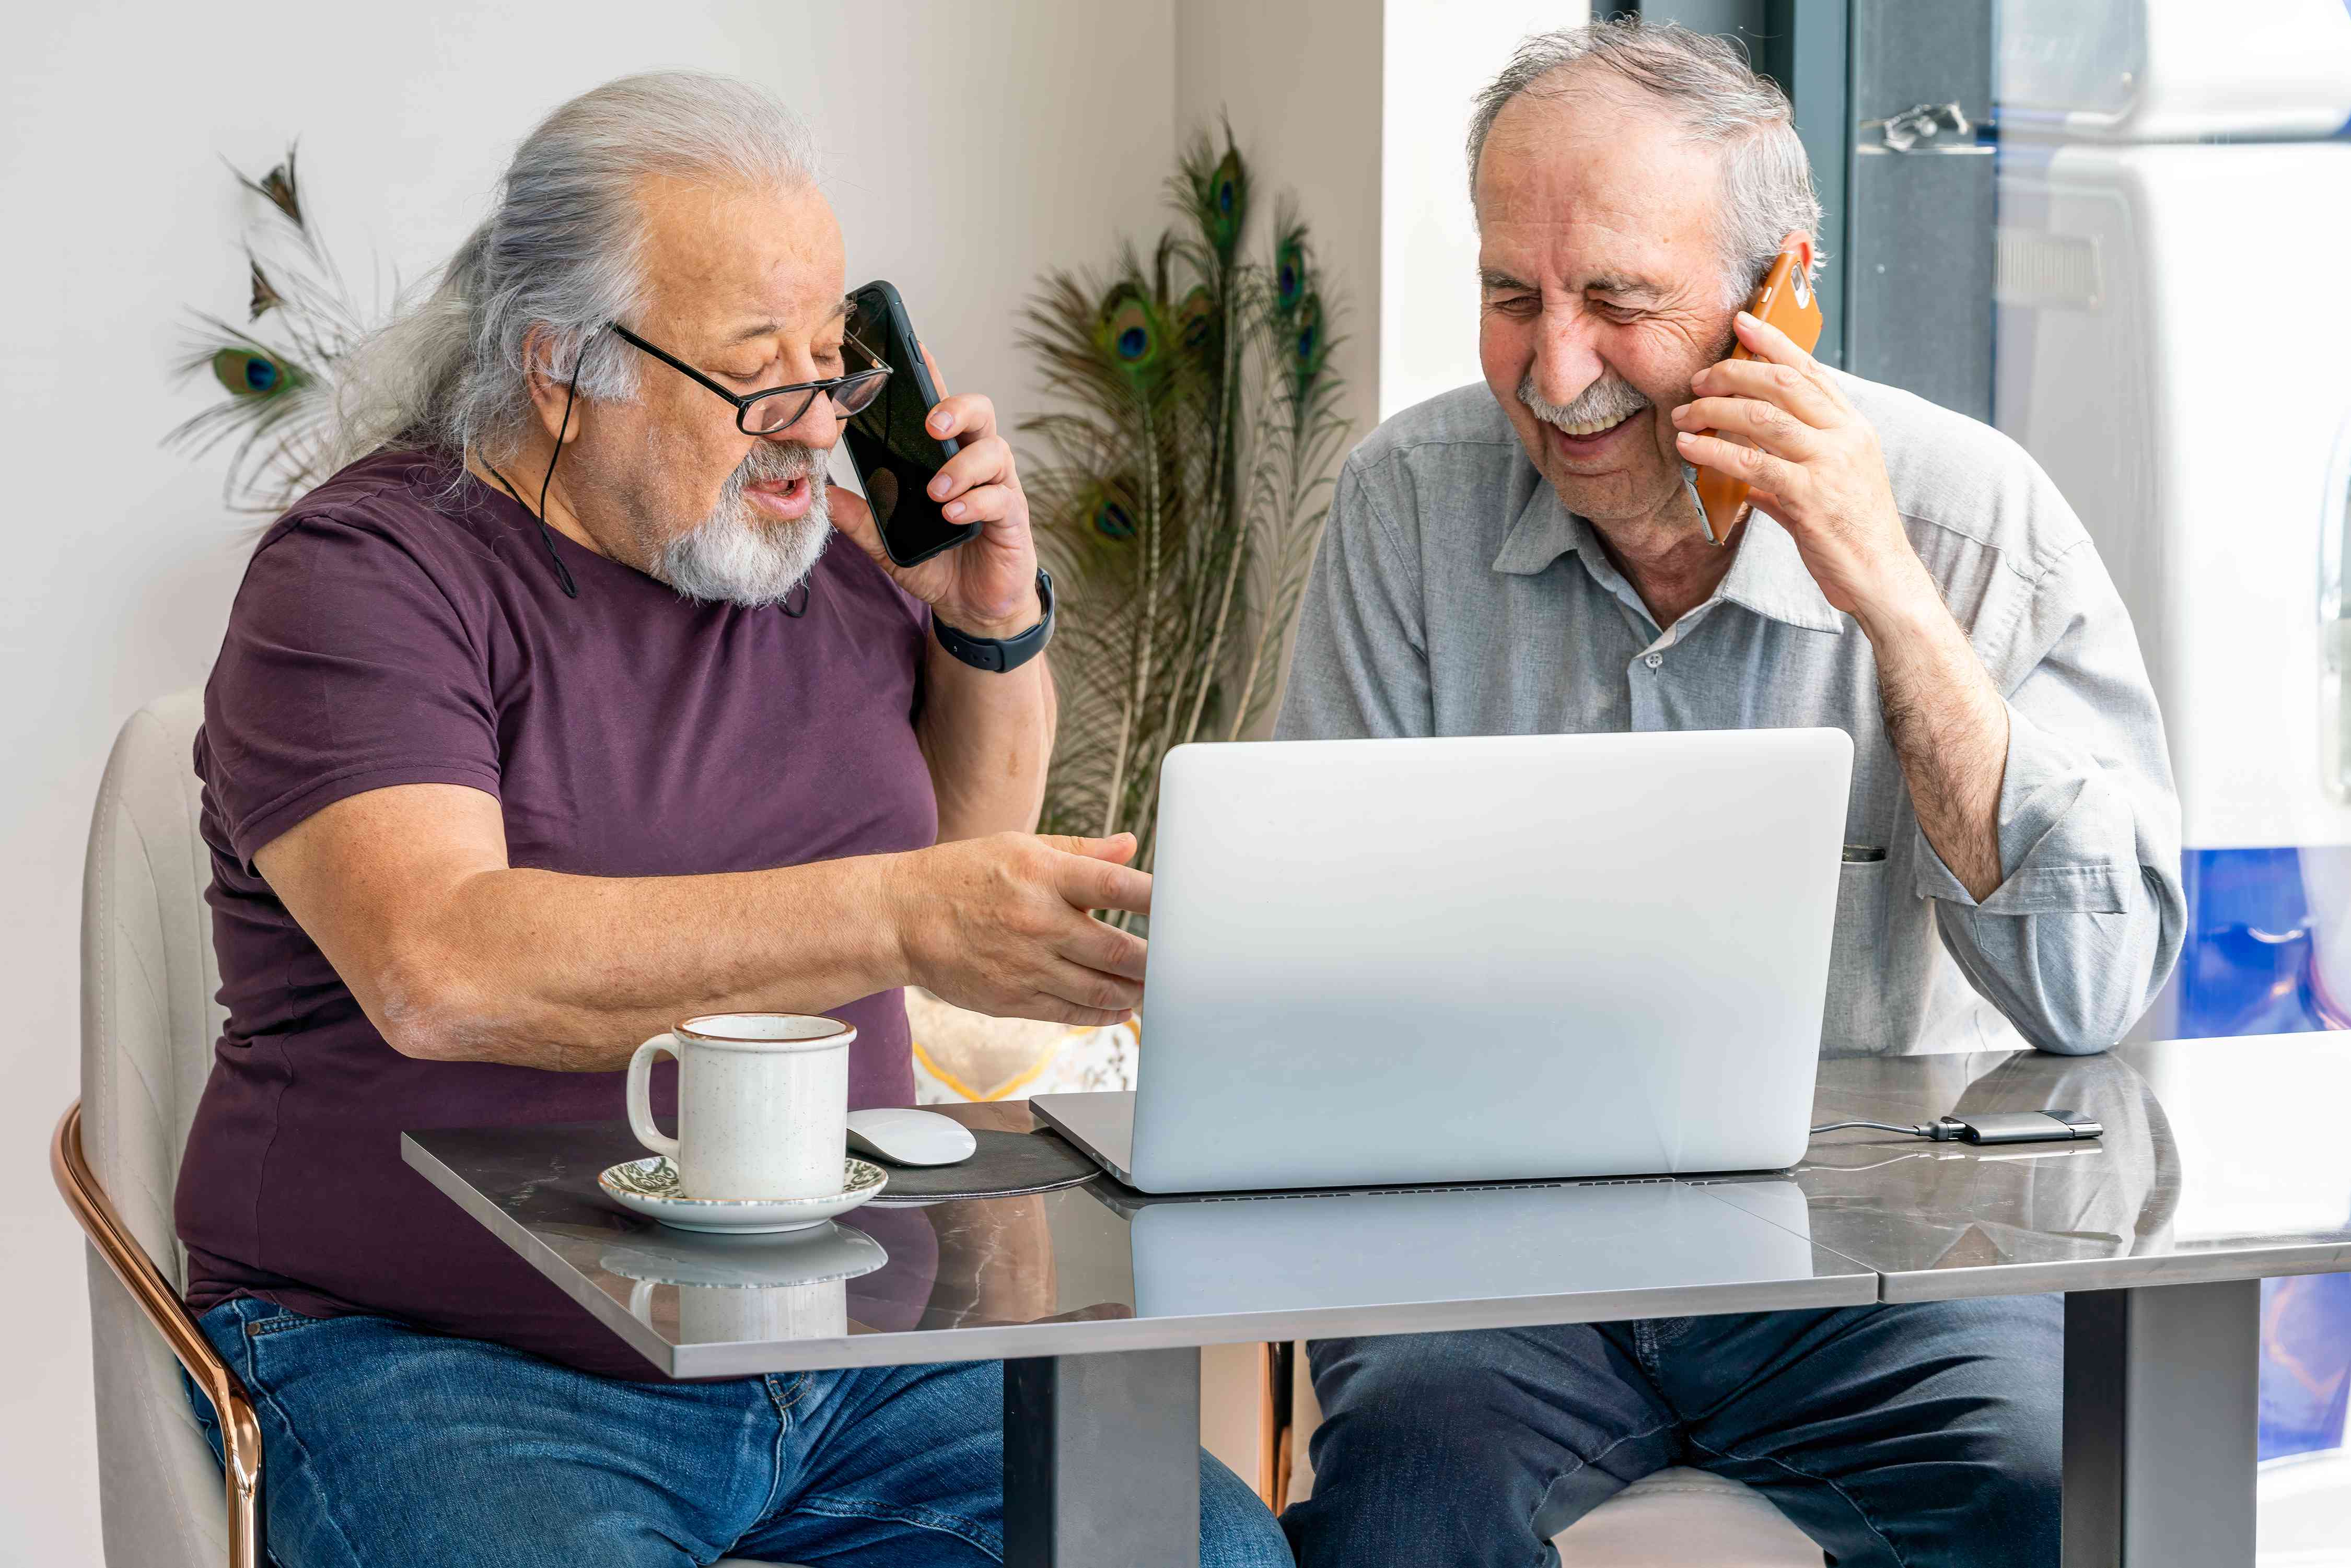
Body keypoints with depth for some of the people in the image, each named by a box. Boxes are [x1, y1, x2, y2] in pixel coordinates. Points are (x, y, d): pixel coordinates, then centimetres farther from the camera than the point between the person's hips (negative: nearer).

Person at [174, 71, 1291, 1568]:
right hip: (438, 1363, -5)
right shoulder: (366, 579, -8)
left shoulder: (824, 540, 11)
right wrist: (901, 920, -31)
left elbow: (973, 851, 27)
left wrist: (994, 625, 7)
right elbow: (439, 969, -26)